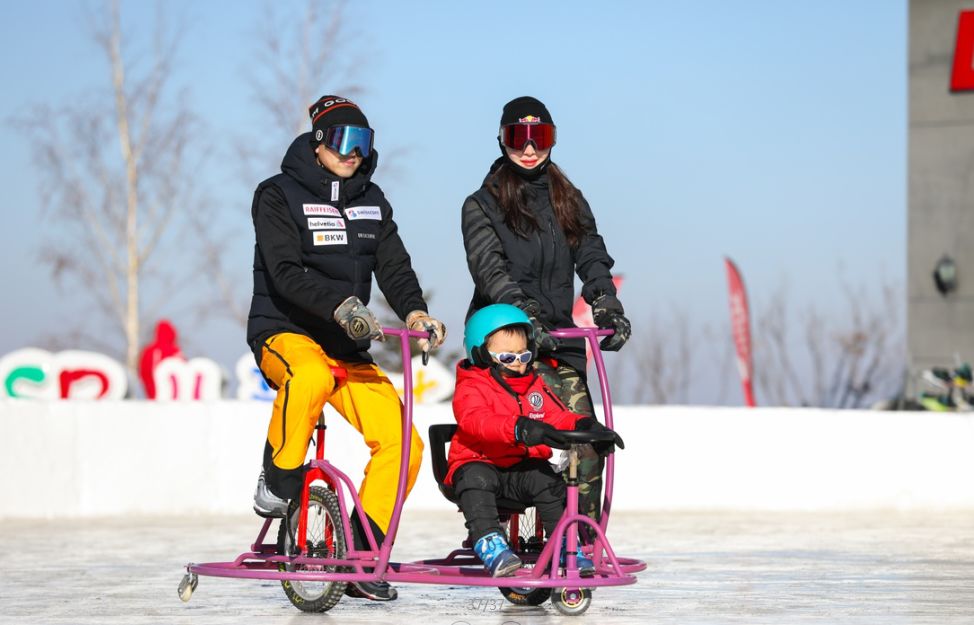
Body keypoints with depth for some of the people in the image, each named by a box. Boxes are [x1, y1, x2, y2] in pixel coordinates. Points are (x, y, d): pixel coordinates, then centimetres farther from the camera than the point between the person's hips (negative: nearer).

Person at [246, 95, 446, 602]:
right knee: (312, 376, -42)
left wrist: (414, 312, -21)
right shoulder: (278, 195, -6)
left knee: (402, 443, -11)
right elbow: (286, 273, -19)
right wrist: (341, 305, -36)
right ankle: (277, 483, -18)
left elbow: (394, 267, 2)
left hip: (346, 346, 6)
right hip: (283, 333, -6)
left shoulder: (372, 202, 12)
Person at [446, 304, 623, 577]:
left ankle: (566, 545, -14)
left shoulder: (535, 386, 15)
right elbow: (476, 420, -29)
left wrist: (584, 425, -17)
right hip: (479, 462, -4)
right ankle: (490, 544, -40)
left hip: (522, 466, 4)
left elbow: (558, 417, 9)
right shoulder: (470, 389, -8)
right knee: (476, 479, -37)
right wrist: (519, 428, -47)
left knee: (548, 480, -25)